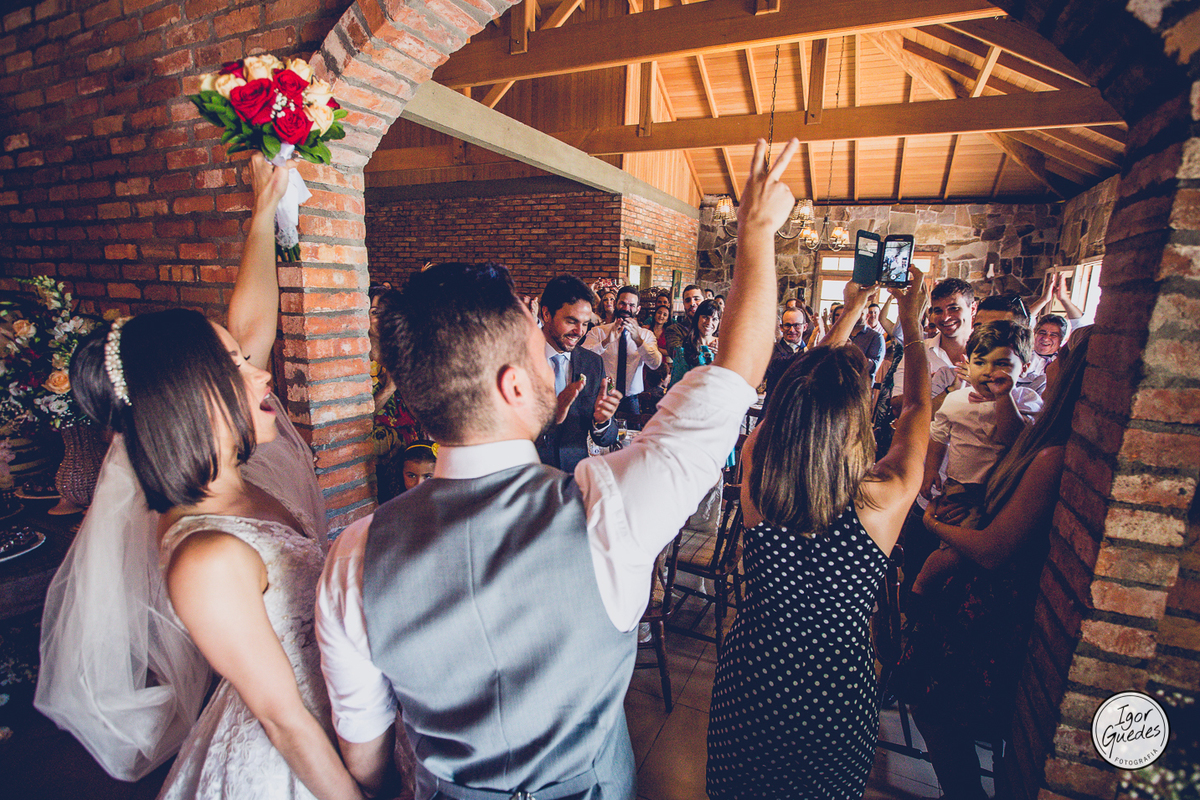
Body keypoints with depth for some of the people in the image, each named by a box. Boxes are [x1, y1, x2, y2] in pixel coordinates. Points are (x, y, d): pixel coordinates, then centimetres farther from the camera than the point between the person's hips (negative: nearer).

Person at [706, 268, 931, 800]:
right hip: (836, 700, -1)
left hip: (749, 685, 1)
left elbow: (808, 396, -5)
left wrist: (851, 313, 8)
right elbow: (917, 408, -6)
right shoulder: (884, 499, -27)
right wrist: (910, 325, 10)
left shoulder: (757, 479, -24)